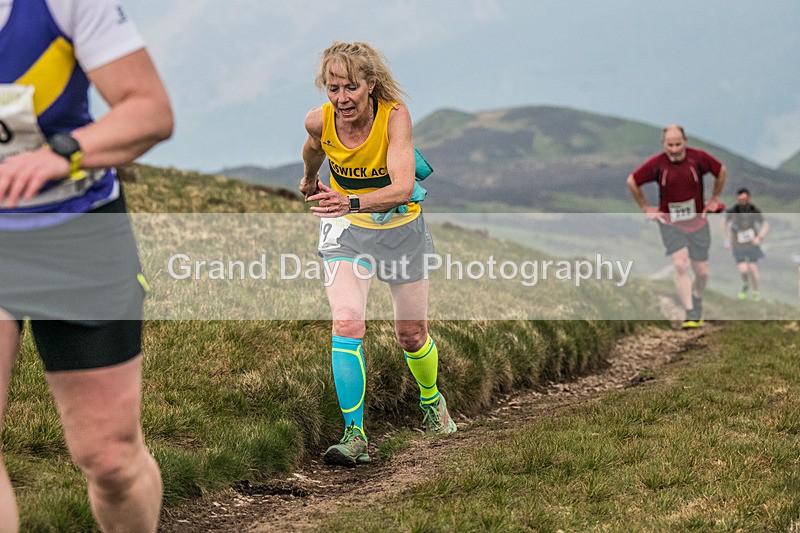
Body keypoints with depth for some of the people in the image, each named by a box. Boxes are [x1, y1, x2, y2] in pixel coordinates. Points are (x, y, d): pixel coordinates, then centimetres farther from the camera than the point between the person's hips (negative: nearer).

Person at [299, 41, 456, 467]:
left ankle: (432, 401, 44)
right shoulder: (319, 121, -18)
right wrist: (310, 177, 29)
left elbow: (402, 188, -39)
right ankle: (355, 436, -17)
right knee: (347, 323, -21)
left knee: (411, 333, 11)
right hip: (346, 230, 1)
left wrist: (352, 202, -54)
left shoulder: (395, 116, -27)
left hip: (400, 228, -1)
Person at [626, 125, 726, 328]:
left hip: (697, 222, 2)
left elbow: (721, 170, 8)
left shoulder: (698, 158, -11)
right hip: (670, 222, -2)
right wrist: (646, 208, 4)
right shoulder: (656, 164, -14)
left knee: (701, 271, 4)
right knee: (681, 265, -19)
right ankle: (690, 314, -14)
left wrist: (714, 199, 12)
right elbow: (632, 182, 1)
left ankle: (697, 298, 38)